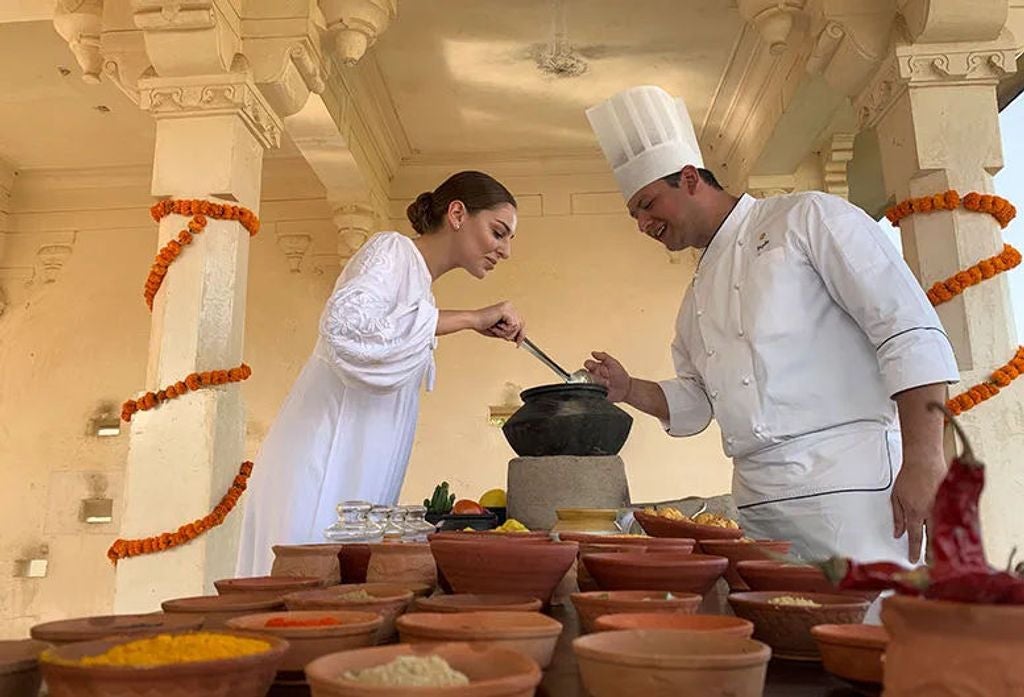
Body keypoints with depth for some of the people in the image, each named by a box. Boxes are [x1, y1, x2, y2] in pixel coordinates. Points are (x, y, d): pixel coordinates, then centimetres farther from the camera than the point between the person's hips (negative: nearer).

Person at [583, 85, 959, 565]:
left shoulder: (807, 218, 0)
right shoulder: (698, 294, 22)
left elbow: (910, 331, -8)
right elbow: (693, 402, 29)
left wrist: (924, 457, -15)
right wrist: (629, 390, 11)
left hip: (846, 484, -7)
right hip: (757, 504, 7)